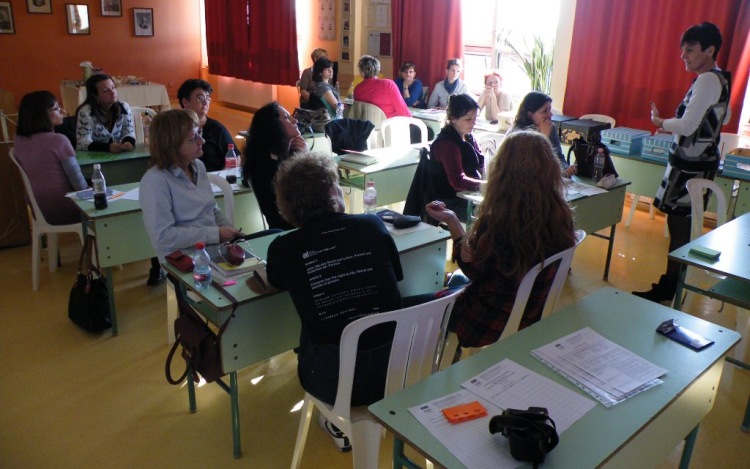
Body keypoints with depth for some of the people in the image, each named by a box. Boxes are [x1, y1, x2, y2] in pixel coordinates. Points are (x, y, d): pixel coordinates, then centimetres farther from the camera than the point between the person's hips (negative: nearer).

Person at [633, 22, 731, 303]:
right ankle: (672, 281, 25)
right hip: (701, 162, 10)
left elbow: (686, 126, -23)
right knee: (683, 226, 15)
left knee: (679, 226, -5)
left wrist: (660, 122, -5)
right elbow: (725, 117, 30)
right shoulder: (720, 80, 14)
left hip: (690, 166, -10)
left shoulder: (707, 80, -17)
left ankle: (667, 288, 1)